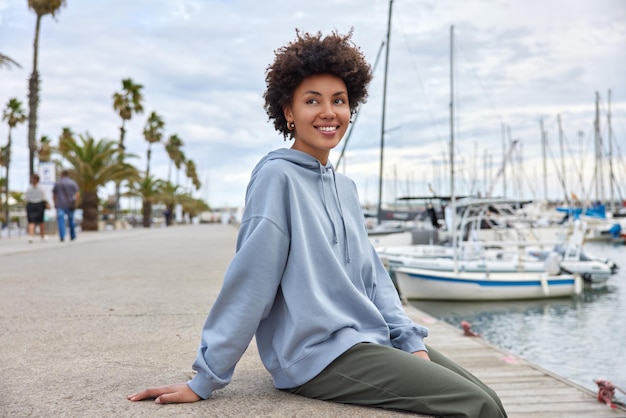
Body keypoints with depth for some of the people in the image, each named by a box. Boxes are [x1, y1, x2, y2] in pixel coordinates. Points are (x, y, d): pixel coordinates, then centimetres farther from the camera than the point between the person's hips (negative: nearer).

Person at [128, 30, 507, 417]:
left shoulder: (346, 187, 13)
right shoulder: (277, 176, -11)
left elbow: (373, 277, 13)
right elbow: (249, 282, -15)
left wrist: (413, 342, 2)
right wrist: (205, 380, -12)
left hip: (372, 339, 8)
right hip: (320, 355, -8)